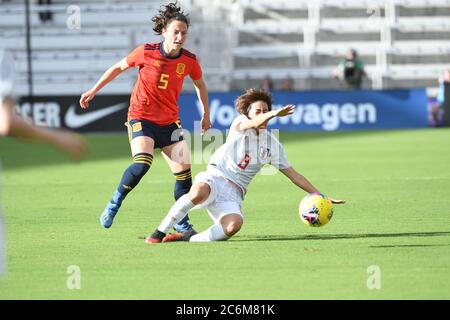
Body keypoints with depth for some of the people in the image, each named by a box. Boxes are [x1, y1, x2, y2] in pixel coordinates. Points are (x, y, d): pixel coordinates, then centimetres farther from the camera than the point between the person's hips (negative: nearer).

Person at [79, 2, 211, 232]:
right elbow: (118, 68, 5)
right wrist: (94, 90, 9)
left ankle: (181, 222, 11)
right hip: (141, 118, -4)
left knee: (184, 170, -7)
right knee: (142, 163, -28)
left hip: (169, 122, 4)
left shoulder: (189, 61, -5)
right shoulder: (146, 52, -12)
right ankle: (114, 204, -8)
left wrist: (206, 115, 23)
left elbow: (200, 86, 17)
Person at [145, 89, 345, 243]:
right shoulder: (240, 123, 3)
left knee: (234, 225, -33)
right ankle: (159, 233, -26)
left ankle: (191, 238, -15)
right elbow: (252, 124, -23)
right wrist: (274, 114, -44)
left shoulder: (272, 144, 14)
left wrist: (319, 196, 10)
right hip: (215, 177, -3)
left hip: (233, 193, 3)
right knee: (198, 192, -41)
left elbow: (292, 174, 17)